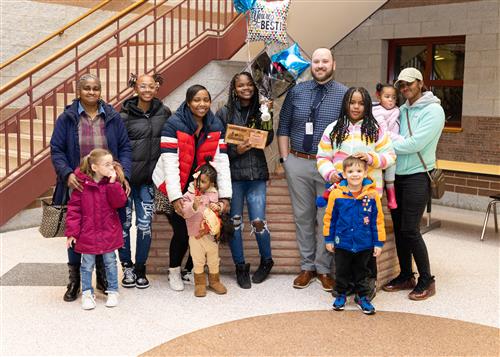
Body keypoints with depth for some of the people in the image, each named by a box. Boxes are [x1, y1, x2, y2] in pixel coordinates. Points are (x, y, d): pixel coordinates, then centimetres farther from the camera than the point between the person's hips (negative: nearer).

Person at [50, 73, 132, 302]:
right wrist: (67, 174, -18)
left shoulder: (112, 118, 5)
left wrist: (124, 175, -9)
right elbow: (56, 151, -2)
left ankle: (103, 277, 26)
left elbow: (124, 148, 5)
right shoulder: (67, 118, 0)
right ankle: (74, 280, 22)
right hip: (77, 186, -1)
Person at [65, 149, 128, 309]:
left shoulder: (114, 182, -2)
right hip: (87, 232, -2)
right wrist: (72, 232, -9)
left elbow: (120, 202, -14)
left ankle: (113, 291, 27)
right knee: (87, 265, 9)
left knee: (110, 262, 13)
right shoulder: (82, 183, -10)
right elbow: (74, 208, -7)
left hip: (109, 231, 2)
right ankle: (87, 293, 24)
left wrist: (113, 183, -22)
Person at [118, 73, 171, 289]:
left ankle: (140, 268, 21)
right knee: (124, 222, 6)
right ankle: (127, 267, 23)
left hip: (148, 177, 2)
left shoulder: (164, 113, 2)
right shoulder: (125, 115, -8)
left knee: (145, 224, 5)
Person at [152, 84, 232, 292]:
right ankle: (174, 272, 20)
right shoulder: (174, 125, -16)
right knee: (181, 231, -5)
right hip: (174, 188, -4)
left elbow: (222, 162, -6)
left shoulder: (216, 126, -2)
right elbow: (170, 164, -20)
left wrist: (225, 195, -13)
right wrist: (176, 197, -25)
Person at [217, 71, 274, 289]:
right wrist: (236, 151, -15)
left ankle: (266, 261, 23)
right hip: (232, 174, -1)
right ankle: (240, 267, 20)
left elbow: (268, 141, 0)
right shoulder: (224, 112, 1)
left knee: (258, 221, -2)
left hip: (256, 174, 1)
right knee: (234, 222, 4)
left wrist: (266, 118, -12)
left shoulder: (260, 111, 9)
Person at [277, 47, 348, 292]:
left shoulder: (345, 95, 0)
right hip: (298, 163, 2)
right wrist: (285, 159, 3)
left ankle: (324, 269, 18)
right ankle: (307, 267, 22)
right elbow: (283, 128, 9)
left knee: (326, 219, 5)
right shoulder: (296, 92, 6)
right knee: (303, 217, 9)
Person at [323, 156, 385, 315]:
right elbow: (329, 218, -1)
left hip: (364, 244, 0)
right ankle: (341, 295, 34)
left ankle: (362, 297, 31)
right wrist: (329, 239, 2)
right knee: (342, 271, 15)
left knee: (363, 272, 15)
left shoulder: (372, 194, -10)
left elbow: (378, 220, -4)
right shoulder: (336, 194, -11)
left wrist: (379, 242, -2)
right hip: (342, 243, 0)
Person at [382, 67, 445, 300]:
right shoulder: (401, 110, 12)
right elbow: (395, 139, 10)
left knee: (410, 230, -7)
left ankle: (426, 280, 9)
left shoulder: (433, 110, -8)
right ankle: (405, 276, 24)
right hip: (396, 176, 6)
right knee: (398, 228, 10)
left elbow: (415, 143, -19)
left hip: (417, 177, -6)